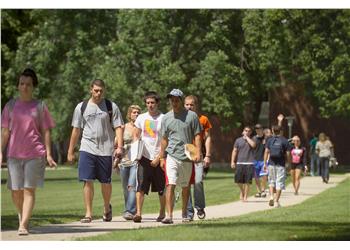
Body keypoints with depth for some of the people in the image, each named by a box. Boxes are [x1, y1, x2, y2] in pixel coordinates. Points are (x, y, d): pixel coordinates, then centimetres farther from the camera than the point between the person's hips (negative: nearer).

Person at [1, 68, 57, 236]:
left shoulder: (40, 106, 4)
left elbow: (46, 132, 5)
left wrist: (48, 154, -1)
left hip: (35, 154, -2)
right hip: (14, 154, 2)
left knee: (29, 190, -9)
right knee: (15, 191, 5)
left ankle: (23, 225, -12)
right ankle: (22, 216, 29)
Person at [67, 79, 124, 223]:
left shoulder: (111, 107, 5)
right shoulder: (81, 107, 8)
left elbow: (118, 128, 2)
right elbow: (76, 130, 11)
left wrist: (119, 146, -11)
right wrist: (70, 151, 9)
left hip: (106, 150, 0)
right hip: (87, 149, 0)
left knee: (106, 182, 7)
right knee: (88, 181, -8)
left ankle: (107, 207, 31)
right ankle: (88, 213, -5)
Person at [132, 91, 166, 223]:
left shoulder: (163, 119, -2)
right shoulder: (141, 118, 9)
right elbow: (136, 135, 17)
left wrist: (159, 157, -11)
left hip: (158, 158, -2)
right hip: (144, 157, 2)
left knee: (161, 188, 7)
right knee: (140, 186, -10)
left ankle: (162, 212, 20)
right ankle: (138, 212, -14)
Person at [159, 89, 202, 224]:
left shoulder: (191, 116, 2)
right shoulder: (166, 118, 7)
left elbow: (197, 136, 2)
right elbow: (164, 139, 13)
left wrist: (197, 152, -9)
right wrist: (162, 157, 11)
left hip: (187, 156, 0)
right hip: (172, 156, 0)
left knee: (185, 186, 11)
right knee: (170, 185, -13)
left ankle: (184, 213, 25)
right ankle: (169, 215, -18)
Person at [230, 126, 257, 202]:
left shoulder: (252, 140, 7)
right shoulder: (238, 140, 11)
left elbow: (253, 145, -16)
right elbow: (234, 151, 10)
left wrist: (247, 137, -6)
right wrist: (232, 161, 2)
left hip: (249, 163, -1)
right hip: (240, 163, 1)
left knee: (247, 181, -3)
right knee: (238, 180, -2)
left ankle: (245, 196, 6)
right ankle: (242, 191, 26)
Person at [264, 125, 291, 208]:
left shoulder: (270, 140, 4)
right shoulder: (284, 141, 0)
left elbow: (266, 152, 0)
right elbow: (288, 154, -3)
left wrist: (265, 163, 4)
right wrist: (290, 163, 10)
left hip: (271, 164, 2)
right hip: (281, 164, -2)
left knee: (271, 181, 16)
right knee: (279, 183, 3)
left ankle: (271, 196, -5)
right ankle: (276, 201, 0)